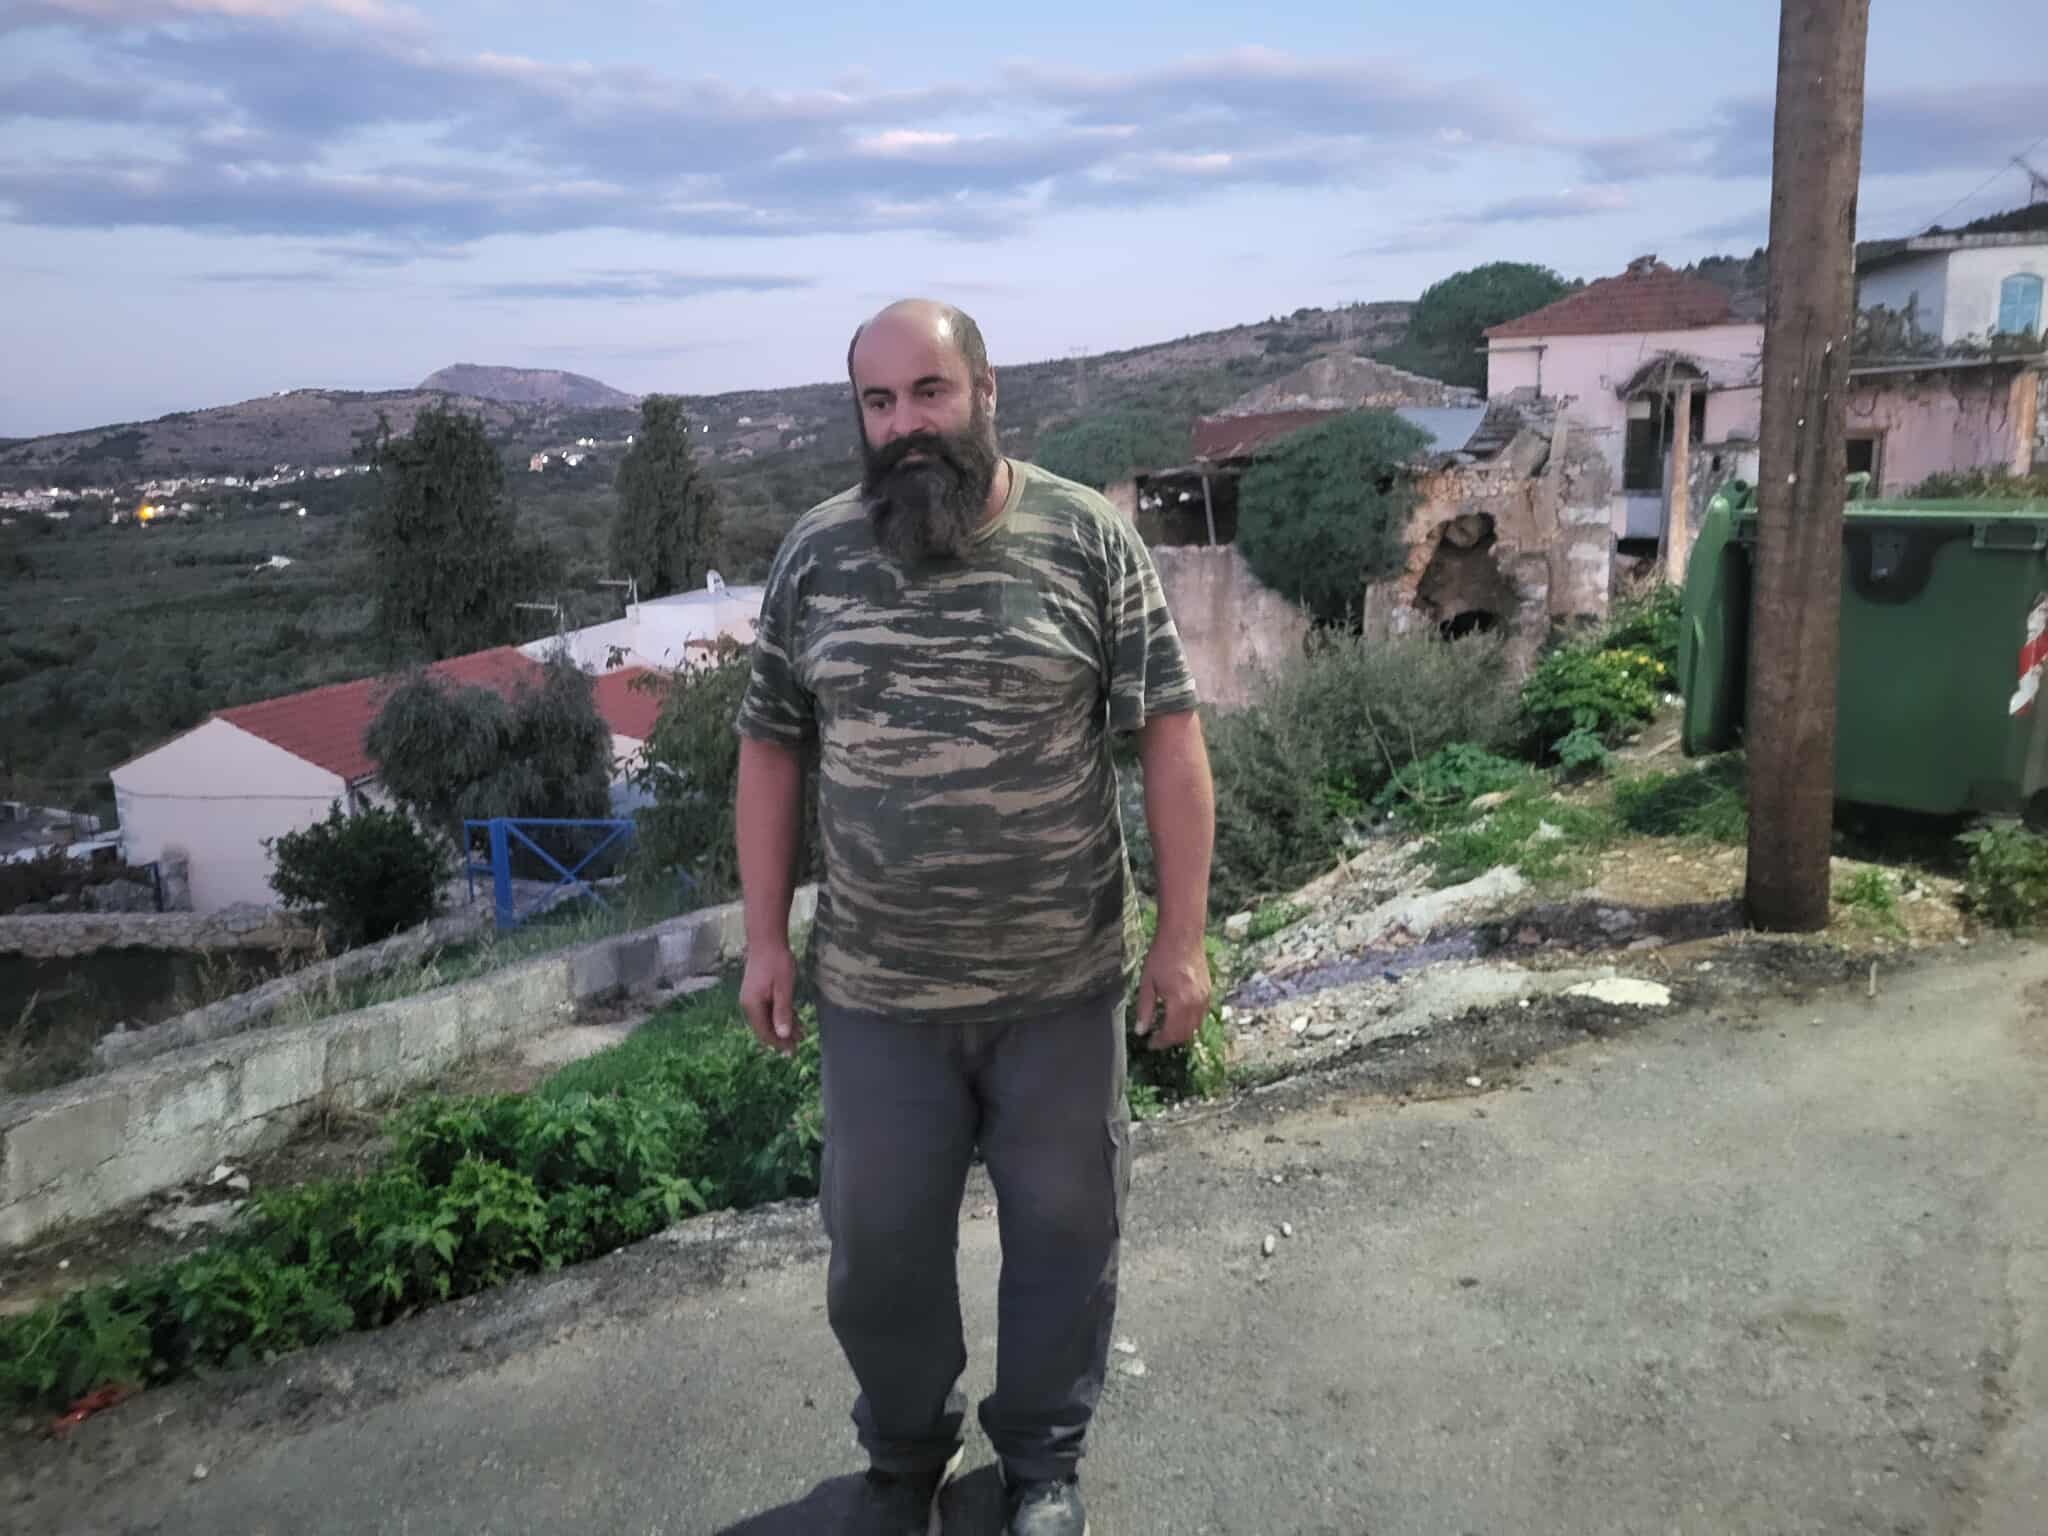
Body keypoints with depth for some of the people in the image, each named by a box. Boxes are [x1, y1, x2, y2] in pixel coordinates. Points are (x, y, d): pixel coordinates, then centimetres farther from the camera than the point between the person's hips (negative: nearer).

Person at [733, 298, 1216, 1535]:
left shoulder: (1090, 539, -7)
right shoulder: (816, 554, 0)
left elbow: (1170, 736, -6)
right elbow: (772, 748, 6)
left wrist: (1183, 938, -8)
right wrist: (767, 939, 4)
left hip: (1063, 977, -1)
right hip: (876, 986, 2)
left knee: (1063, 1222, 15)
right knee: (880, 1235, 15)